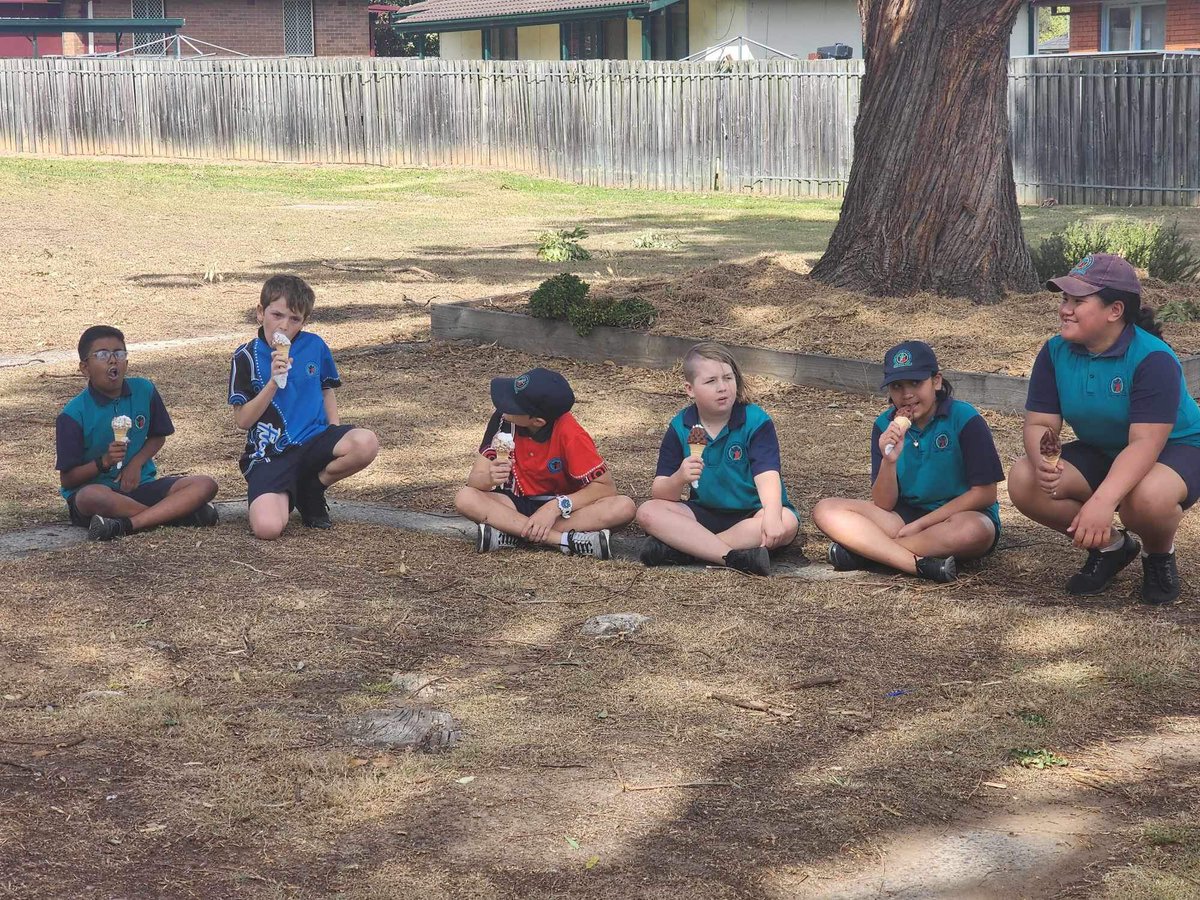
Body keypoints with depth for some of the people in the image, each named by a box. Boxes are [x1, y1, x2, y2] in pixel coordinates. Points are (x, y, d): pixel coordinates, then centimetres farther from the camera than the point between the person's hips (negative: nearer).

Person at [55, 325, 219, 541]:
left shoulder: (144, 391, 2)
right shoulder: (73, 415, -9)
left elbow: (158, 437, 17)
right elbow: (67, 479, -7)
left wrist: (136, 462, -3)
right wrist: (104, 462, -23)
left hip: (139, 484, 5)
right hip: (95, 487, -4)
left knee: (205, 485, -17)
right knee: (92, 497, -42)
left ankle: (125, 525, -30)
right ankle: (174, 512, -25)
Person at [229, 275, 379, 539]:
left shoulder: (314, 346, 5)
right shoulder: (246, 357, -4)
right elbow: (242, 421, -7)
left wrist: (336, 433, 4)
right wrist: (274, 382, -19)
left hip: (314, 441, 3)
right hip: (270, 455, -3)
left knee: (366, 443, -29)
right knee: (267, 528, -29)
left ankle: (312, 490, -1)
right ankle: (284, 496, 11)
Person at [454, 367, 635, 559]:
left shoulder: (568, 433, -21)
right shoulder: (503, 419, -14)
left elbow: (606, 487, -20)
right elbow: (474, 480, -11)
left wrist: (556, 507, -31)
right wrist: (490, 478, -35)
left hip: (566, 509, -2)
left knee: (624, 507, -30)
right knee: (465, 498, -28)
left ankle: (512, 533, -32)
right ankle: (566, 540, -35)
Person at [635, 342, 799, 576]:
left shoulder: (756, 422, -11)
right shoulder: (681, 428, -2)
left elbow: (766, 475, -25)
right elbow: (659, 493, -5)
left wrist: (771, 517, -45)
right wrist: (679, 479, -30)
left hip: (751, 514, -2)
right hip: (705, 513, 2)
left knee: (786, 522, -34)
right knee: (648, 512, -20)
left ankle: (682, 547, -33)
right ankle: (732, 557, -35)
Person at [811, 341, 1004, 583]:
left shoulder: (964, 420, -11)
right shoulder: (885, 426, -1)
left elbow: (984, 493, -13)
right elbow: (883, 505, -3)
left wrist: (919, 524, -15)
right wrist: (889, 461, -24)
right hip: (905, 515, 4)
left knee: (973, 530, -40)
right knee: (826, 511, -16)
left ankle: (867, 549, -24)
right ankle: (920, 564, -32)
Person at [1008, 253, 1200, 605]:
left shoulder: (1153, 359, -28)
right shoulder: (1055, 352, -10)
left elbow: (1145, 443, -34)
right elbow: (1040, 423, -11)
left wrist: (1102, 501, -49)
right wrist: (1043, 462, -37)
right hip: (1099, 453, 6)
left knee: (1147, 498, -41)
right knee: (1023, 482, -18)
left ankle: (1159, 555, -2)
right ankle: (1111, 546, 5)